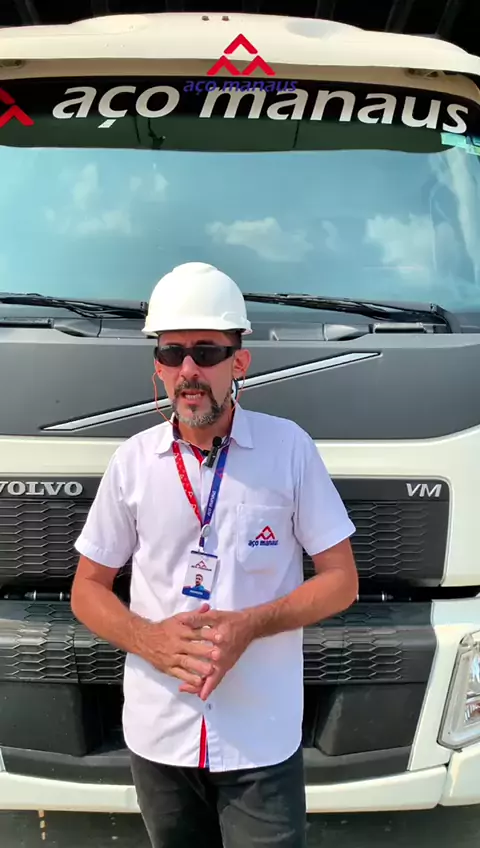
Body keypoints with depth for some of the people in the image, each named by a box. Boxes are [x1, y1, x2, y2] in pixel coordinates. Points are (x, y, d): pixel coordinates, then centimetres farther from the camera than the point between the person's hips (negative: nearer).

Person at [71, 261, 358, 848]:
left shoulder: (289, 448, -6)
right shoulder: (132, 460, -1)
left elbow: (341, 581, -3)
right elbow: (87, 590, 6)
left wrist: (249, 625, -18)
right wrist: (148, 639, -14)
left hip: (263, 739, -2)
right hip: (156, 734, 2)